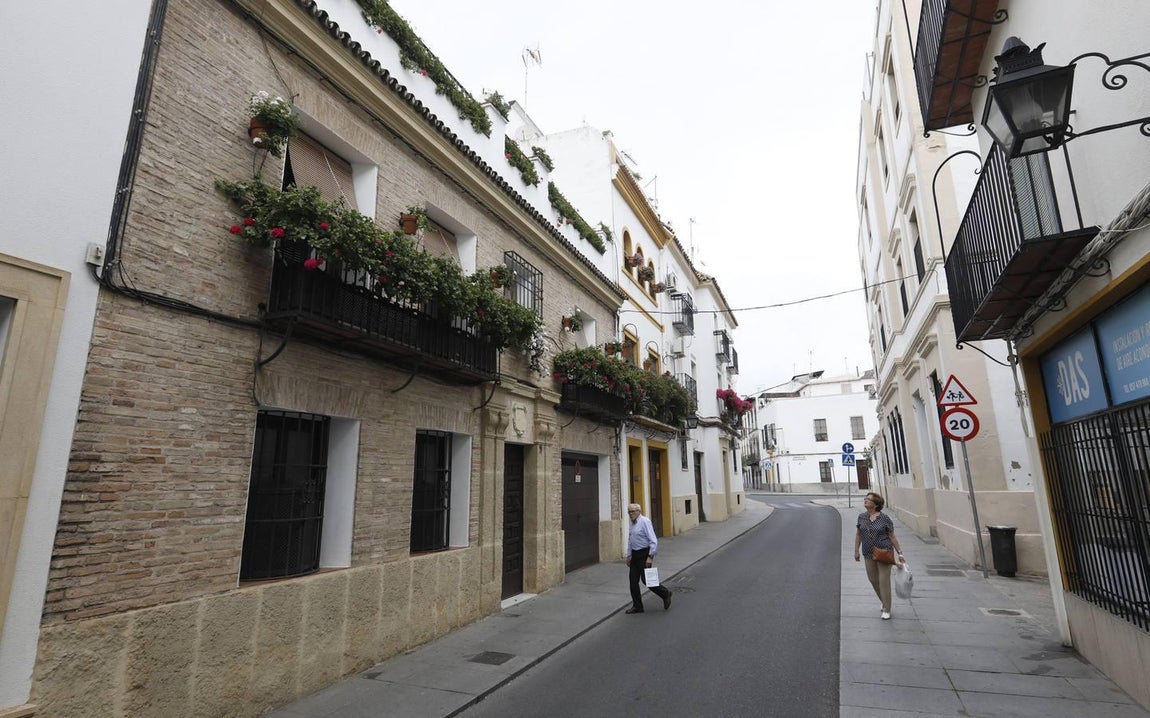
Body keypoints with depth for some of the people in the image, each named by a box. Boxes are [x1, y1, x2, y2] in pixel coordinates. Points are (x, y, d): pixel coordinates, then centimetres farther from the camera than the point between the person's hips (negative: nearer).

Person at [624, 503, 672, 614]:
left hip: (644, 554, -8)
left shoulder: (645, 522, -15)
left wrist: (650, 557, -22)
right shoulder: (632, 524, 11)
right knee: (633, 581, 7)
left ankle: (665, 594, 18)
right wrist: (629, 556, 18)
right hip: (635, 555, 8)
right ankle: (637, 606, 17)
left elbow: (653, 540, -19)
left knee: (645, 579, -5)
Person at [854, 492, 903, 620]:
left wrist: (899, 553, -4)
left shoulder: (885, 519, -9)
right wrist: (856, 551, 8)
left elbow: (892, 537, -3)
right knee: (873, 580, 12)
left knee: (884, 580, -2)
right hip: (869, 554, 4)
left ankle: (886, 610, 10)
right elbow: (858, 535, 9)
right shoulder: (861, 517, 2)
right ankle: (885, 602, 36)